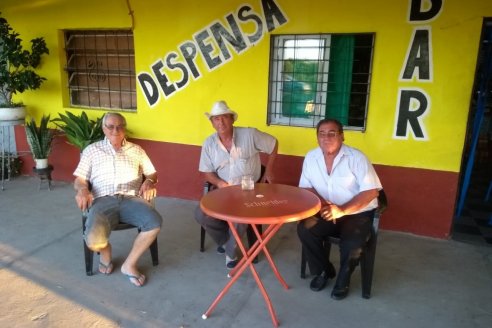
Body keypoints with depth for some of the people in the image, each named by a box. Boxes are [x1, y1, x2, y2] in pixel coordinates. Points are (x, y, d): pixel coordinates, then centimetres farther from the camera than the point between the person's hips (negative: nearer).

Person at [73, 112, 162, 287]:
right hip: (103, 200, -1)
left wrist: (149, 181, -4)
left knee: (155, 222, -30)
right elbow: (80, 178, 15)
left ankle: (129, 264, -7)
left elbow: (152, 173, 21)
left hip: (131, 198, 2)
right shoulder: (92, 150, 19)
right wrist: (82, 189, -9)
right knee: (93, 241, -31)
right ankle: (105, 250, 11)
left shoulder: (136, 150, 22)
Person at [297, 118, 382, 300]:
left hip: (358, 213, -3)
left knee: (351, 243, -29)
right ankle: (324, 270, 5)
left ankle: (343, 279, 4)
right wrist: (321, 204, -18)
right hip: (326, 212, 4)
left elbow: (371, 191, -18)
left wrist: (342, 210, -29)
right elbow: (306, 187, 3)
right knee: (304, 229, -21)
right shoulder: (311, 157, -1)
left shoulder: (356, 157, -14)